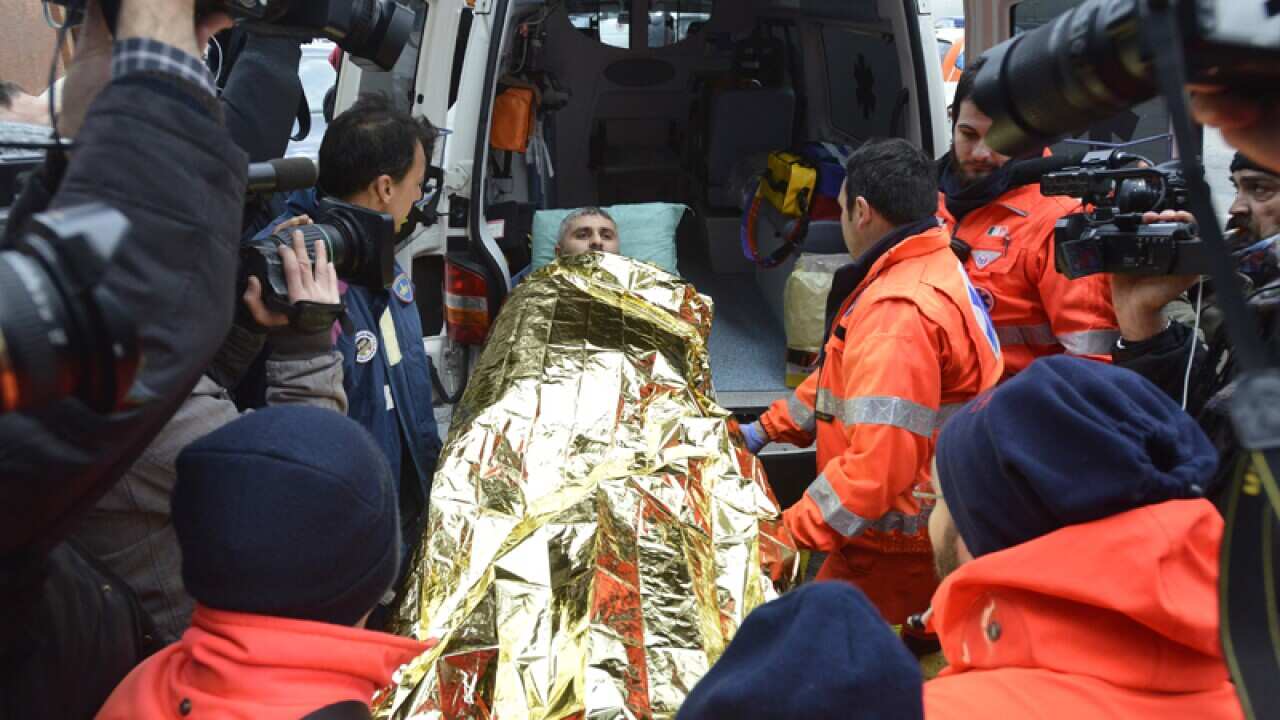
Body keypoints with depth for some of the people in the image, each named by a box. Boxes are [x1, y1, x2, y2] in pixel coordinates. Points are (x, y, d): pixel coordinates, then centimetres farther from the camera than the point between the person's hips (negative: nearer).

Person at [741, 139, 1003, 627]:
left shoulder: (897, 312, -26)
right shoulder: (934, 272, 10)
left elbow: (881, 462, -32)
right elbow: (849, 381, 20)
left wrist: (790, 533, -26)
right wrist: (768, 428, 21)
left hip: (897, 550, -10)